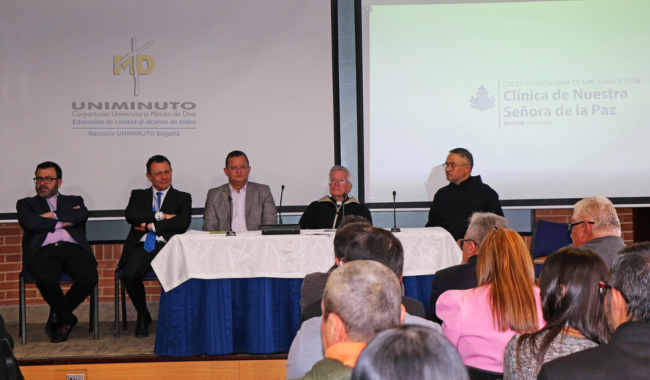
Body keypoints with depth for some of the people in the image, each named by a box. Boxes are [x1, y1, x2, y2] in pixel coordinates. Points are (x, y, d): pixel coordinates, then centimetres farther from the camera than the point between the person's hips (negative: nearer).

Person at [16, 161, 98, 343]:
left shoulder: (74, 200, 28)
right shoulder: (26, 203, 25)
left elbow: (82, 215, 3)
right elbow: (29, 222, 1)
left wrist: (54, 216, 2)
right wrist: (63, 222, 3)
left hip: (74, 248, 2)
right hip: (44, 251, -1)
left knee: (89, 278, -30)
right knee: (46, 279, -36)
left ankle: (57, 315, -1)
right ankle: (67, 318, -5)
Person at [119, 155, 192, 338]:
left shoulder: (182, 198, 18)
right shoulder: (139, 195, 23)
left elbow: (182, 223, -2)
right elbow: (130, 215, 1)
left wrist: (150, 225, -3)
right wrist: (161, 216, -6)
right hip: (143, 247, 2)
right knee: (129, 274, -30)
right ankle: (143, 316, -2)